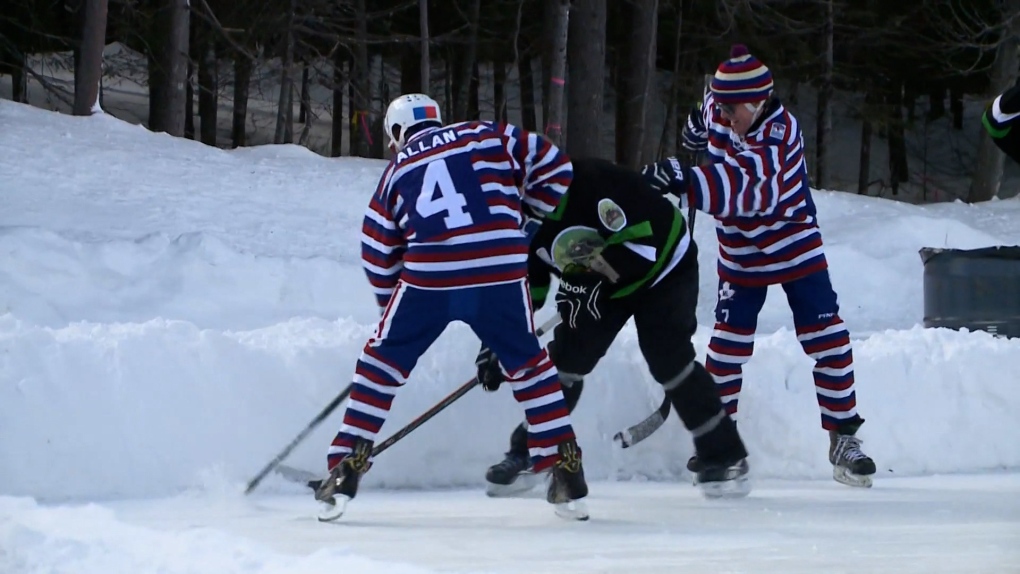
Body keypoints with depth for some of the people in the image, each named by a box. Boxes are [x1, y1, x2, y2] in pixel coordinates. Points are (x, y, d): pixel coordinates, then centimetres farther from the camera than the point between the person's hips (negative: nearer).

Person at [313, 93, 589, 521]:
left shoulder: (398, 170, 19)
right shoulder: (489, 137, 16)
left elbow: (379, 256, 19)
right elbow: (552, 167, 10)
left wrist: (394, 302, 33)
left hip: (428, 279, -1)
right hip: (501, 273, 1)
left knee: (381, 364, 16)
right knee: (528, 366, 20)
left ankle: (345, 472, 10)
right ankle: (567, 478, 16)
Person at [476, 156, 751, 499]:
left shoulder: (590, 182, -35)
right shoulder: (528, 216, -11)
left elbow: (645, 239, -34)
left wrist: (594, 284, -34)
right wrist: (497, 343, -9)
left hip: (661, 268, -7)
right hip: (597, 286, 7)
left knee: (670, 364, -17)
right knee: (565, 359, -5)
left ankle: (725, 457, -5)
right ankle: (526, 457, 7)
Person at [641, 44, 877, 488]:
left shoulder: (778, 132, -29)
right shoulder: (718, 109, -11)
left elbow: (745, 188, -47)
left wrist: (687, 181, -56)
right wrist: (698, 133, 2)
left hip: (794, 245, -4)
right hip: (741, 254, 4)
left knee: (825, 338, -7)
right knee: (728, 342, -2)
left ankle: (844, 438, 2)